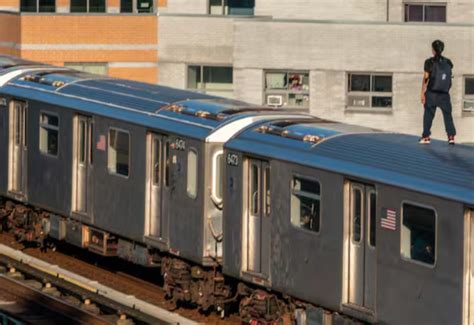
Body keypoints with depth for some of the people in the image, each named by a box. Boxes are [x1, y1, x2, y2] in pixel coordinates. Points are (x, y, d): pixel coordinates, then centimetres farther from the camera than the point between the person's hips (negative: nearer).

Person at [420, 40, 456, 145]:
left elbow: (426, 78, -7)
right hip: (444, 94, 2)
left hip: (432, 93, -2)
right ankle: (451, 136, -1)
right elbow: (450, 76, 8)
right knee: (447, 114, 7)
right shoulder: (448, 62, 4)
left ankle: (426, 136, 3)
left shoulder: (430, 62, -6)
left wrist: (422, 93, -3)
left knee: (428, 115, 5)